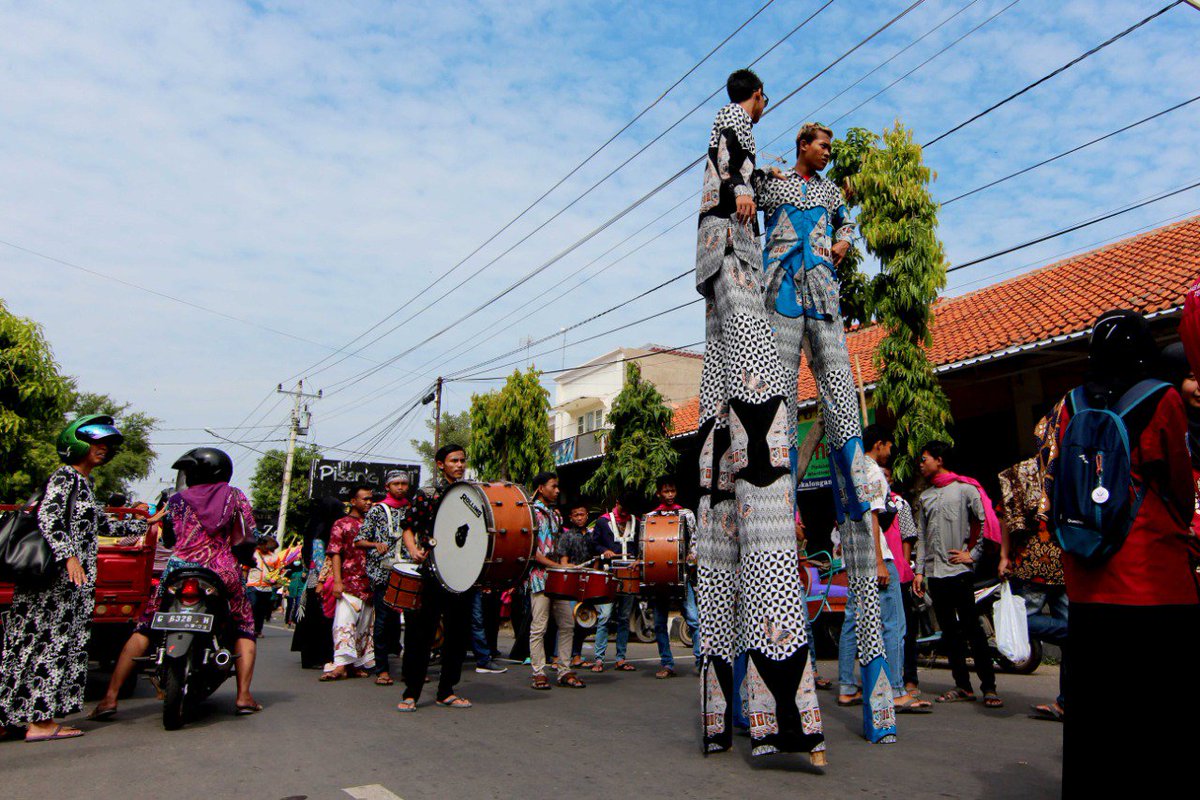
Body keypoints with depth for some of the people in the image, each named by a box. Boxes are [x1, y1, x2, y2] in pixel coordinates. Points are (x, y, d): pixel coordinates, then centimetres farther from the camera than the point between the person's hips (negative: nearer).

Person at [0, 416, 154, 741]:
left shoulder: (85, 484, 21)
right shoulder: (64, 477, -6)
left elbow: (104, 525, 29)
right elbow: (47, 518, -19)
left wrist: (146, 523, 34)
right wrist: (68, 555, -28)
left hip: (76, 577, 9)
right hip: (55, 577, -9)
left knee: (66, 644, 7)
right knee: (48, 641, -7)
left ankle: (39, 718, 11)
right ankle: (39, 721, -3)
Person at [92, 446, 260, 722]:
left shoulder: (178, 499, 12)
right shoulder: (235, 496, 10)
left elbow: (167, 534, 15)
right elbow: (246, 538, 5)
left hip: (180, 568, 0)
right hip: (223, 572, 0)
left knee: (143, 629, 15)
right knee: (245, 629, 15)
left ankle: (110, 697, 12)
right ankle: (243, 695, 4)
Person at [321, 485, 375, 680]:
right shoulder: (342, 524, 4)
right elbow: (335, 553, -4)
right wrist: (337, 581, -13)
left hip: (370, 585, 5)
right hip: (349, 583, -5)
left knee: (366, 626, 6)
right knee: (345, 623, -14)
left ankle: (358, 665, 13)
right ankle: (341, 664, -17)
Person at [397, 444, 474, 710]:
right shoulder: (426, 494, 1)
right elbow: (409, 529, -1)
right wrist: (413, 550, -20)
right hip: (431, 572, -4)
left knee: (459, 633, 8)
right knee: (422, 631, -1)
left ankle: (446, 692, 20)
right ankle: (411, 692, 10)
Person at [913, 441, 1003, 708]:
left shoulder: (965, 489, -1)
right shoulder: (925, 497, 16)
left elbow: (988, 523, -5)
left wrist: (973, 555, -8)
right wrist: (919, 571, 10)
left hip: (959, 571, -6)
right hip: (934, 573, 6)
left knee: (972, 628, -6)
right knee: (949, 632, 8)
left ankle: (989, 687, 1)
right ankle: (963, 686, 14)